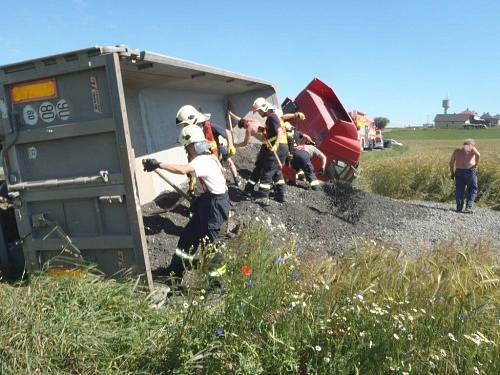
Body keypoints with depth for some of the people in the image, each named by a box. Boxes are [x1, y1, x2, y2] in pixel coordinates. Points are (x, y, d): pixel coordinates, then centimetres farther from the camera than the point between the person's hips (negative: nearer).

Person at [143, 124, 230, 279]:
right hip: (207, 202, 10)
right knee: (189, 233, 16)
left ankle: (219, 268, 23)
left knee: (208, 238, 3)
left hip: (214, 205, -10)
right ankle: (177, 268, 29)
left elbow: (182, 170, -43)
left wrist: (158, 164, -41)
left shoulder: (202, 161, -24)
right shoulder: (206, 157, 7)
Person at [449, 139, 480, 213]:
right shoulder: (472, 148, 6)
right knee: (472, 190, 6)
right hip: (470, 171, -3)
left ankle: (459, 208, 5)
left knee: (459, 190, 8)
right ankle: (469, 207, -5)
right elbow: (478, 154, -16)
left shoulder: (457, 150, 17)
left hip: (458, 171, 3)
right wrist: (476, 164, -7)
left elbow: (451, 162, 11)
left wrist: (452, 172, 14)